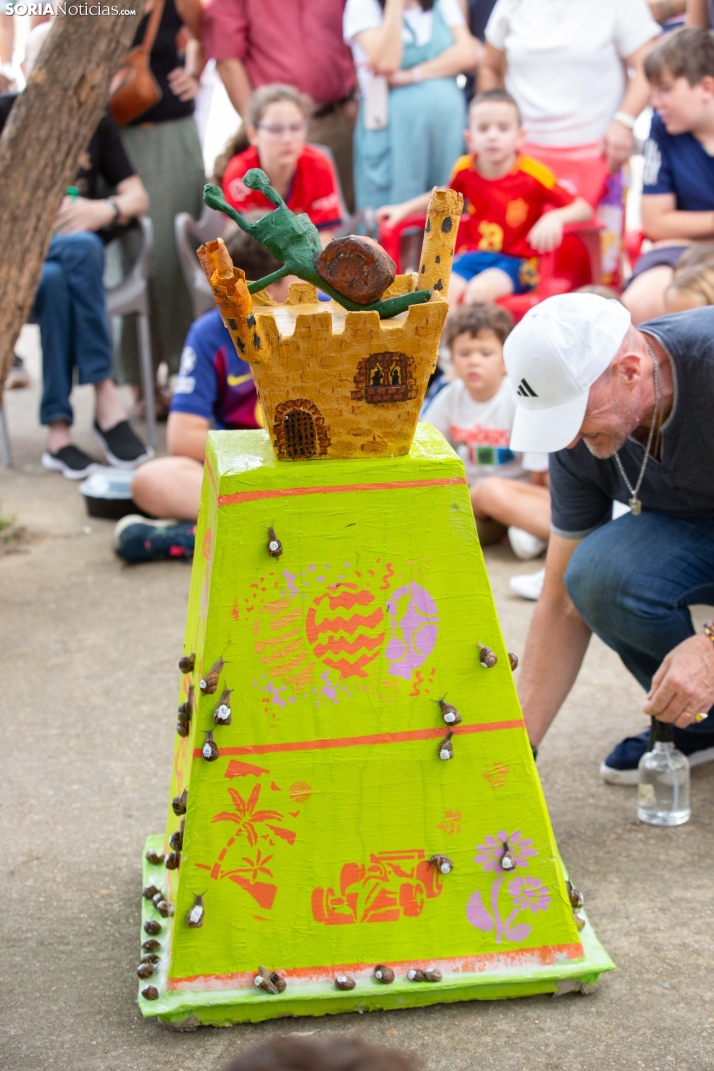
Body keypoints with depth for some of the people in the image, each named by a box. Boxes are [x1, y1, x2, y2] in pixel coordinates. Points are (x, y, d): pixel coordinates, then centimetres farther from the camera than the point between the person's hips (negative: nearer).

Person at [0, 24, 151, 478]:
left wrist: (105, 210, -12)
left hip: (80, 247, 2)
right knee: (79, 250, -36)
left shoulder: (95, 120, 14)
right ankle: (106, 399, -36)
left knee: (56, 281, -36)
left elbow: (138, 196, 10)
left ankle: (59, 432, -37)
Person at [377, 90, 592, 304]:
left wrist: (555, 218, -30)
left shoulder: (533, 174, -12)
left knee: (480, 289, -32)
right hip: (473, 255, 4)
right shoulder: (465, 170, 1)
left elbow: (584, 209, -10)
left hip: (516, 262, -3)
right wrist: (405, 208, 17)